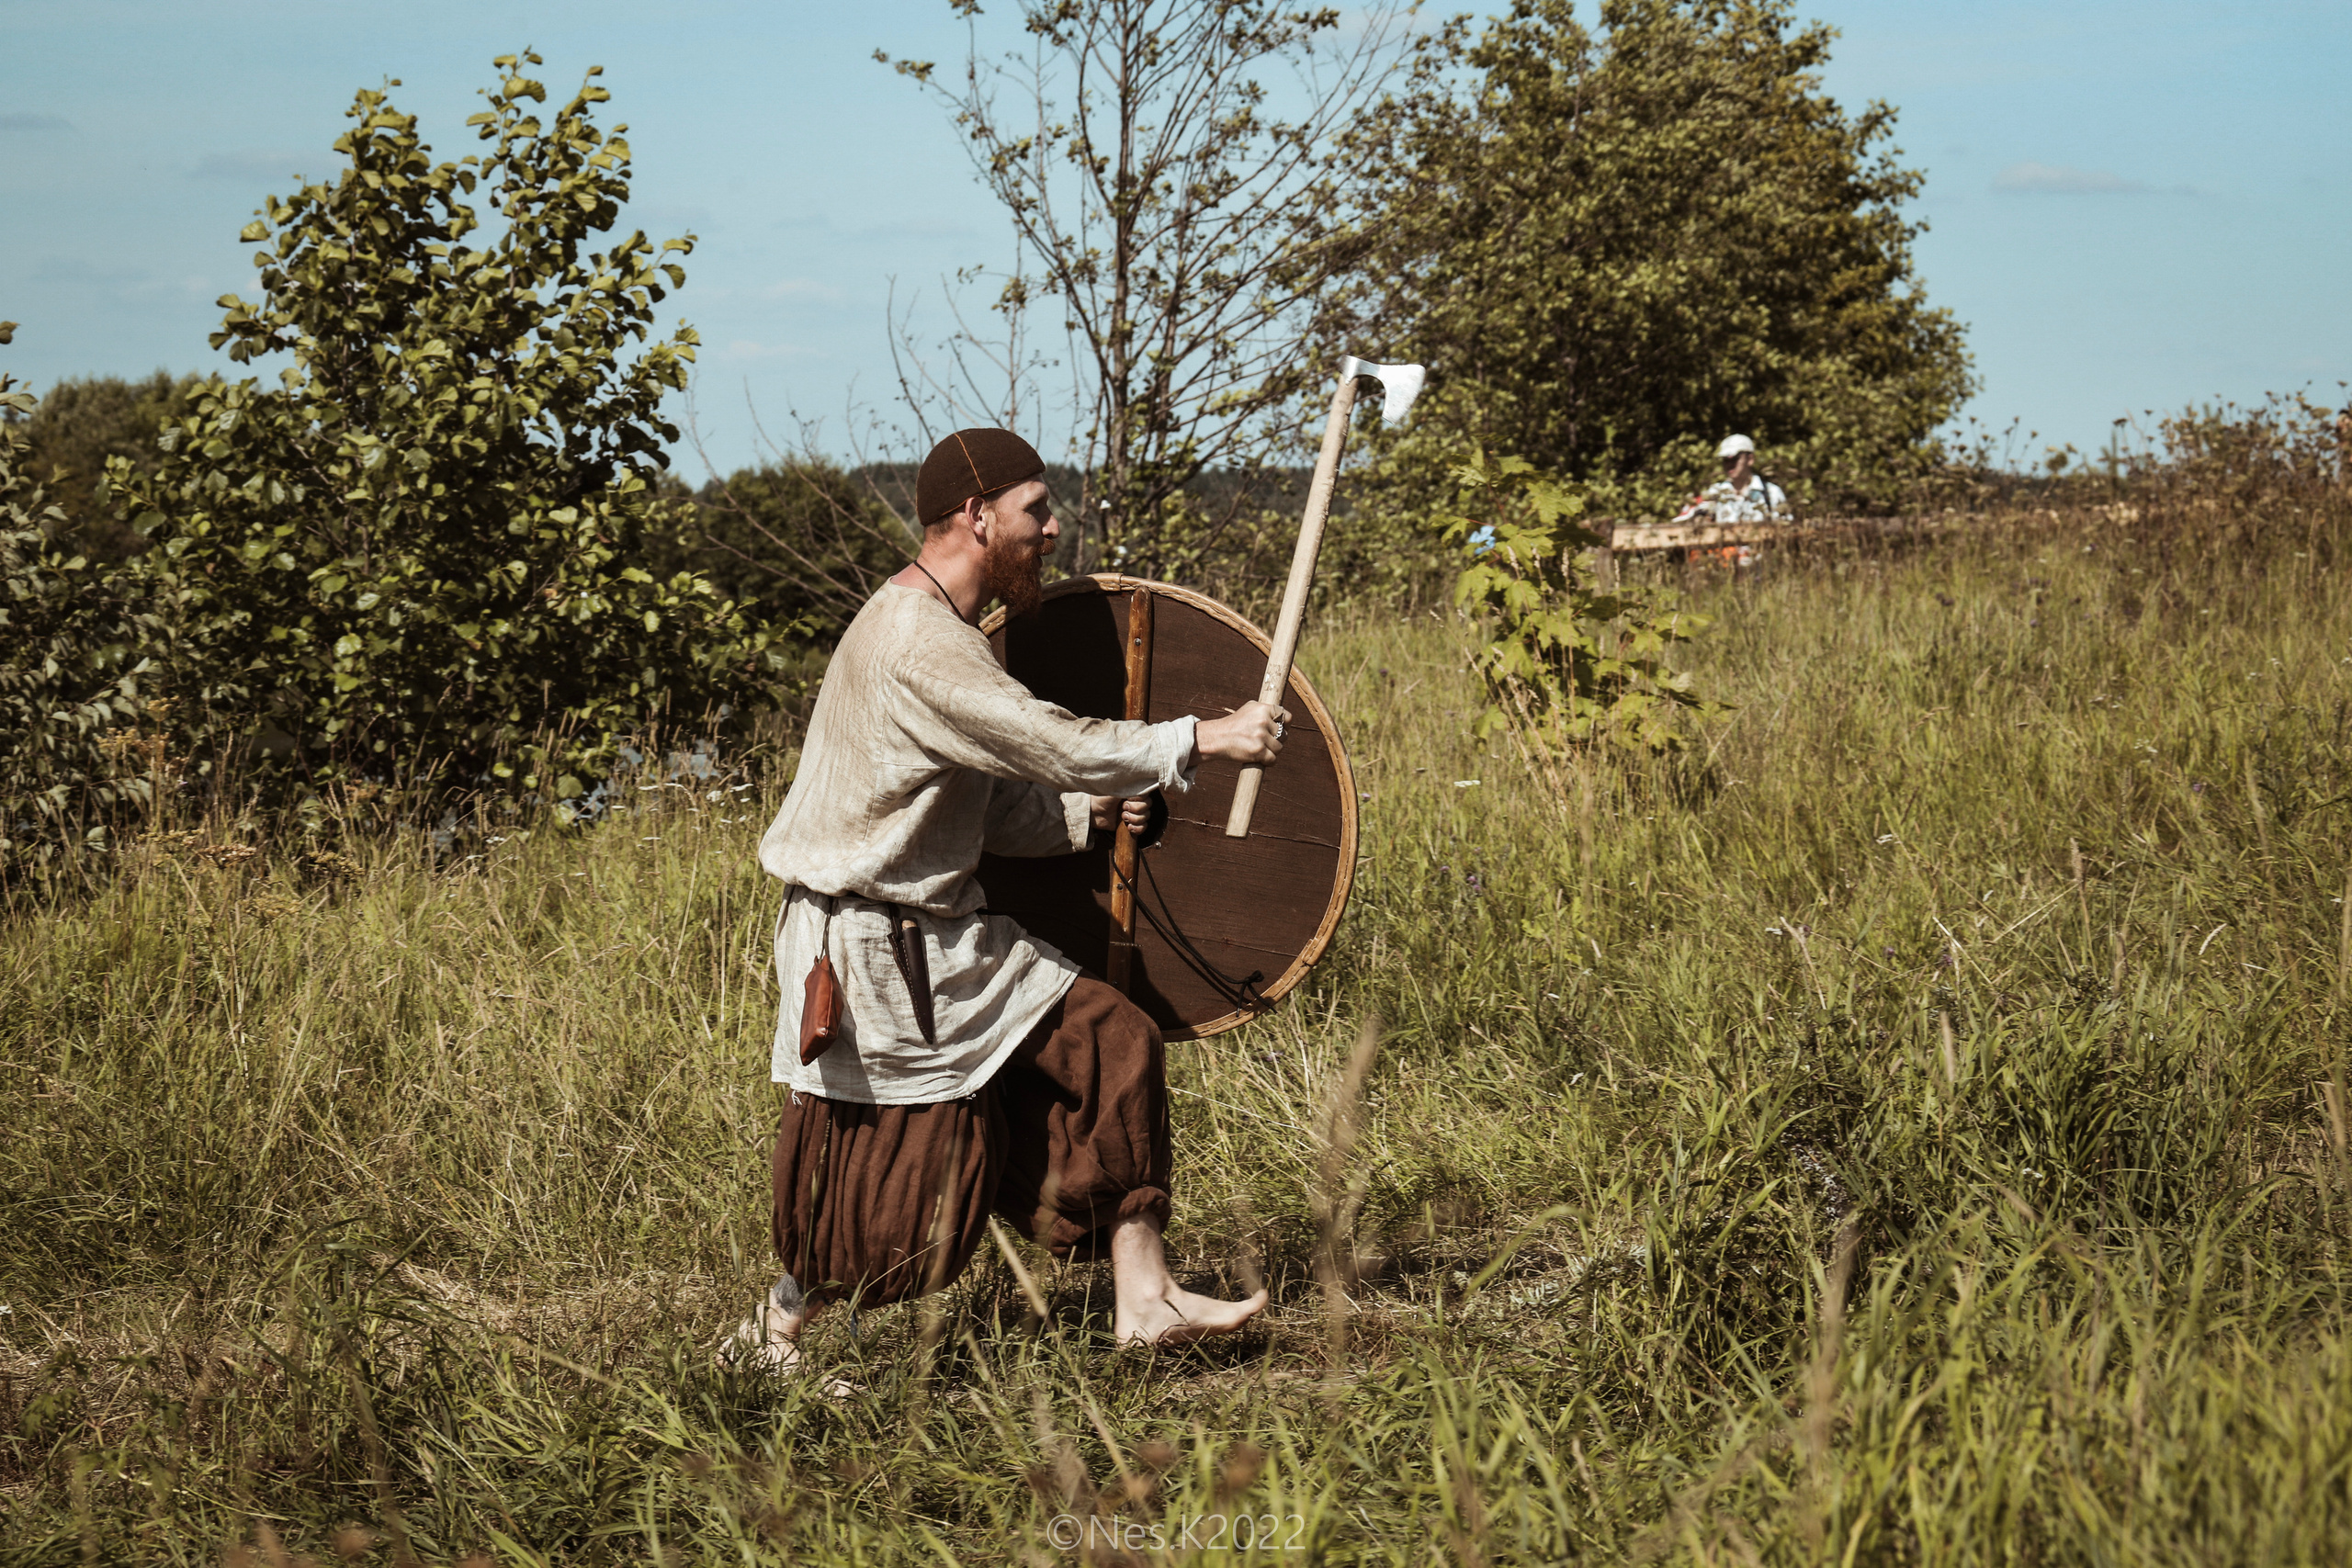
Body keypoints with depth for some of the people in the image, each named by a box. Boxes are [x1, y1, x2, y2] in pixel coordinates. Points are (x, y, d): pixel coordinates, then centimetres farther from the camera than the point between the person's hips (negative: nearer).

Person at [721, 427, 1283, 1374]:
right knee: (885, 1178, 0)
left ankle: (1142, 1300, 9)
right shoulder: (917, 643, -23)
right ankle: (770, 1345, 21)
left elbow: (989, 804, 13)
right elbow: (1055, 748, -27)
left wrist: (1087, 814, -3)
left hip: (935, 931, 10)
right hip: (871, 947, -10)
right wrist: (1203, 739, -19)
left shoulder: (939, 630, 11)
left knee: (1106, 1046, 5)